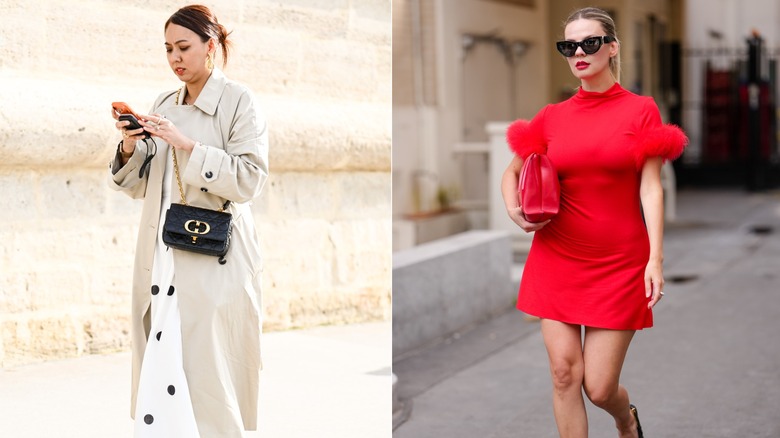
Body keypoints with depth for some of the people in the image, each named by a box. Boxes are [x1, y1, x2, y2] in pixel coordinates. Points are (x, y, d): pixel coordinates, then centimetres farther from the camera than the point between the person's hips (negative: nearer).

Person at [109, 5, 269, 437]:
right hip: (160, 257, 6)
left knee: (206, 375, -9)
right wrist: (129, 150, -3)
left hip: (213, 260, -5)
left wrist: (187, 145, -17)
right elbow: (139, 186, 17)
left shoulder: (239, 101, -1)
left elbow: (249, 179, -11)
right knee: (159, 370, 2)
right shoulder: (163, 105, 16)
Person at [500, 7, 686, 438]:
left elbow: (650, 188, -5)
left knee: (599, 387, 0)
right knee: (564, 373, -1)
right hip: (558, 258, 2)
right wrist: (514, 211, -2)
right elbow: (511, 173, 18)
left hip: (619, 263, -2)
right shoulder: (552, 118, 6)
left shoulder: (641, 111, 1)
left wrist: (655, 258, -13)